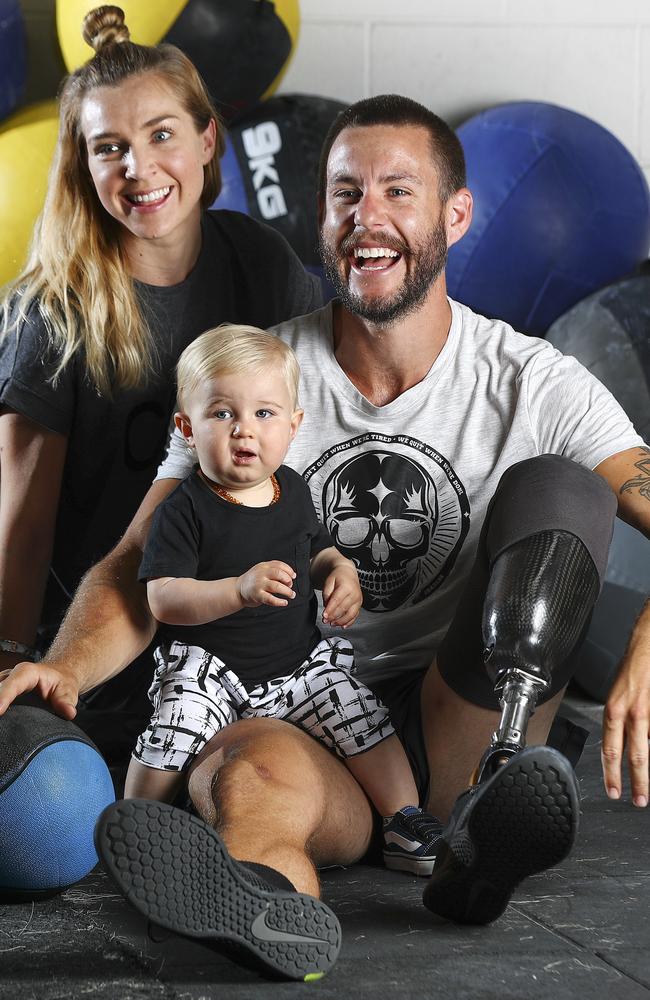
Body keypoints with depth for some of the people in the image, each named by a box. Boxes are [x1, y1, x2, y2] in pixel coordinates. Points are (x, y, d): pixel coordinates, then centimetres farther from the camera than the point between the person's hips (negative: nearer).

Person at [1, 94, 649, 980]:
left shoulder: (534, 384, -1)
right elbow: (138, 570, 0)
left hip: (459, 724, 0)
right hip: (295, 711, 0)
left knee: (559, 487, -20)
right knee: (239, 771, -35)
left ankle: (483, 840, -39)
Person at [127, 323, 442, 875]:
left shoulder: (293, 490, 4)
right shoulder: (184, 511, -14)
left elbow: (318, 549, 23)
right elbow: (163, 599, -21)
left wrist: (342, 572, -1)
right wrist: (240, 589, -34)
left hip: (300, 662, 4)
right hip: (207, 668, -4)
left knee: (363, 718, -10)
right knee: (173, 738, -24)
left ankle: (406, 827, 3)